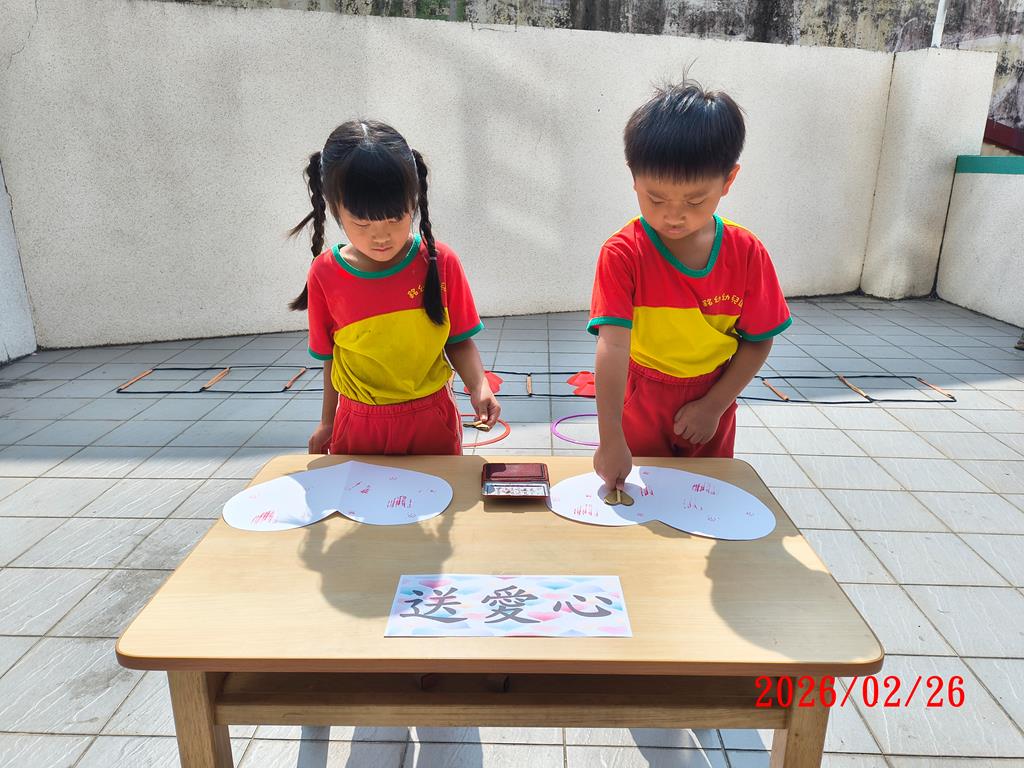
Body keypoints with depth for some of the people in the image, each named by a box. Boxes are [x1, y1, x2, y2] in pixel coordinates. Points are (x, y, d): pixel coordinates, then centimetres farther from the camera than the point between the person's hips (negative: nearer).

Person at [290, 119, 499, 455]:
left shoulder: (440, 262, -12)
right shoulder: (325, 274, -9)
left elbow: (458, 341, -4)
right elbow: (331, 355, 2)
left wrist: (479, 386, -22)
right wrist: (328, 422, 11)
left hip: (431, 421, 0)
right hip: (358, 426, 1)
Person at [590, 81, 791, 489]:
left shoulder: (746, 253, -10)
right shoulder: (623, 254, -20)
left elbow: (757, 341, -3)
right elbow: (613, 345, -28)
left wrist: (714, 406, -11)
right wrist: (611, 440, -34)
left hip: (709, 411, 3)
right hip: (641, 409, -2)